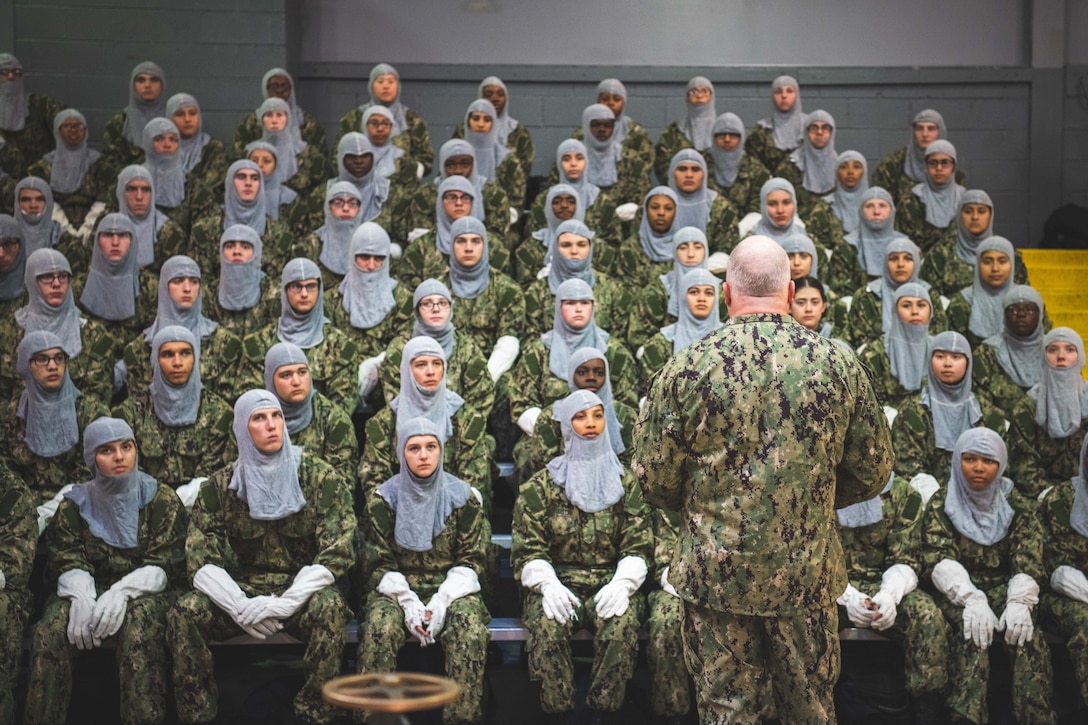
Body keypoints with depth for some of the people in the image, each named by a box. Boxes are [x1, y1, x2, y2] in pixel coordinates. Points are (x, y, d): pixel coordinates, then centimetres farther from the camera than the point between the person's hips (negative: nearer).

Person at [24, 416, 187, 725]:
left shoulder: (161, 499, 2)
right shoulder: (76, 502, 9)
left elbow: (165, 563, -6)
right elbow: (66, 560, 0)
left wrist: (123, 591, -25)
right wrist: (82, 596, -24)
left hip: (143, 593, -2)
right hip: (90, 592, 2)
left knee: (140, 619, -37)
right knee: (53, 625, -30)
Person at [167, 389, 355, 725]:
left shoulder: (321, 478, -3)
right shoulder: (220, 485, 3)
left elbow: (336, 552, -11)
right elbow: (200, 558, -3)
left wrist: (286, 603, -22)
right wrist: (240, 606, -20)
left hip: (301, 593, -2)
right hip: (241, 593, 2)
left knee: (330, 608, -35)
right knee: (183, 612, -25)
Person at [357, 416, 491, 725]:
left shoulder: (462, 496, 2)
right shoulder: (383, 499, 1)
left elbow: (472, 560, 2)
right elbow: (378, 563, 1)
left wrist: (443, 600, -15)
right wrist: (407, 601, -17)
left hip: (451, 589, 0)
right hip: (397, 589, 0)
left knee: (471, 630, -32)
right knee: (378, 628, -33)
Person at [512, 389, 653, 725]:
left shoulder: (624, 483, 11)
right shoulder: (540, 486, 7)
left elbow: (638, 546, 5)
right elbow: (527, 550, 2)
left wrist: (622, 583, -15)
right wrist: (548, 585, -18)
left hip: (611, 583, 1)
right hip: (557, 582, 0)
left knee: (621, 626, -33)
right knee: (548, 627, -34)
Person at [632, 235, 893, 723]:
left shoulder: (687, 367, -10)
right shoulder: (838, 364, -5)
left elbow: (653, 478, -5)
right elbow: (873, 472, 2)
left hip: (715, 572, -1)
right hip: (807, 574, 1)